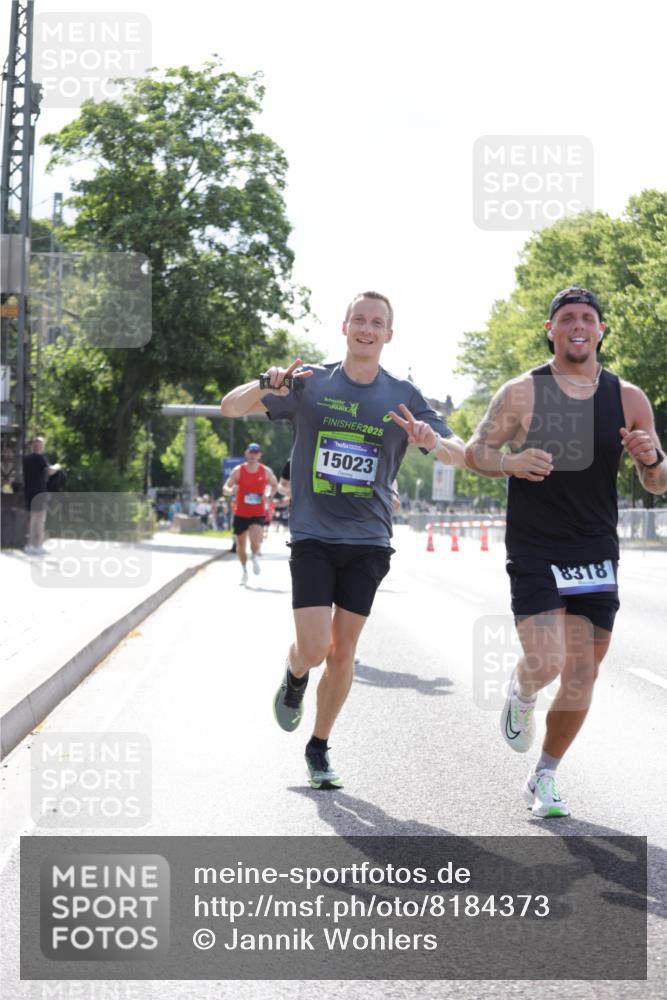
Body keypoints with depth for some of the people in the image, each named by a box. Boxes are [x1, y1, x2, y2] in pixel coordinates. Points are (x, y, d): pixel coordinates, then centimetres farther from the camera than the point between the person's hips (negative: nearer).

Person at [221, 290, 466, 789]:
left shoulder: (403, 396, 4)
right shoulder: (309, 383, 0)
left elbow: (461, 455, 4)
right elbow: (230, 407, 0)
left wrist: (434, 441, -20)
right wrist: (267, 386, -22)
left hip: (368, 542, 2)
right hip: (312, 537, -1)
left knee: (342, 652, 4)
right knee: (314, 649, -11)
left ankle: (320, 746, 23)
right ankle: (294, 675, 25)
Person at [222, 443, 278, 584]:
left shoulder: (266, 471, 0)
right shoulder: (238, 471, -4)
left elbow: (274, 485, 17)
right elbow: (225, 488, -4)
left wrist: (270, 497, -3)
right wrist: (230, 490, -28)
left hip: (258, 514, -1)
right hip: (240, 513, 1)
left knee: (255, 541, -25)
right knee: (240, 545, 9)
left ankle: (255, 557, 6)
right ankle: (244, 570, 29)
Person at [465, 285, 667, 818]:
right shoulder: (521, 393, -4)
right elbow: (475, 451, 2)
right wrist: (511, 461, -19)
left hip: (596, 554, 3)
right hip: (534, 551, -3)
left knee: (581, 674, 4)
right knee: (546, 662, -16)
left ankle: (544, 777, 21)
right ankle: (522, 693, 21)